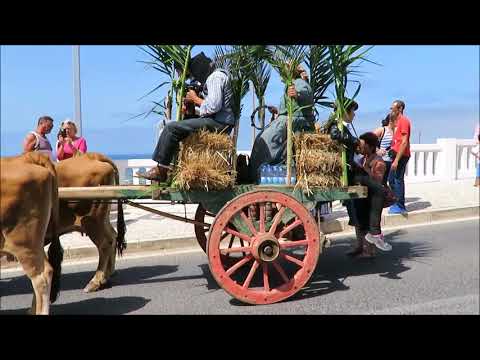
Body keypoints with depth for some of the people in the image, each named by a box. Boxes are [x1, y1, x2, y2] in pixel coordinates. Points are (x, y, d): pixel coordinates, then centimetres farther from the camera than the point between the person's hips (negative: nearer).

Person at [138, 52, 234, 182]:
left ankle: (160, 170, -10)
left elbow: (214, 107, -23)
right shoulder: (215, 76, 22)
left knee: (171, 127, -16)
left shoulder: (215, 77, -11)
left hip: (218, 123, -11)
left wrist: (195, 99, -7)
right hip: (218, 122, 11)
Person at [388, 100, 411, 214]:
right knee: (391, 179, 14)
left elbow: (404, 142, -20)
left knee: (398, 180, -4)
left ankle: (400, 207, 4)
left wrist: (396, 160, -23)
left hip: (401, 155, -10)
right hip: (397, 154, 10)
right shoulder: (399, 121, 16)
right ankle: (397, 203, 23)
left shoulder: (403, 121, -13)